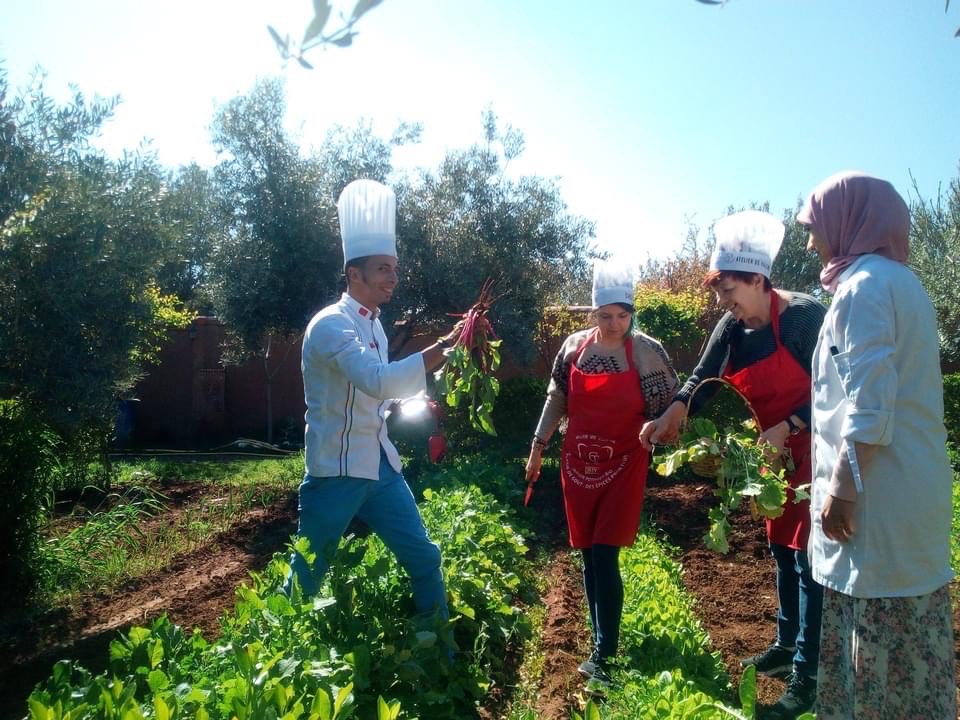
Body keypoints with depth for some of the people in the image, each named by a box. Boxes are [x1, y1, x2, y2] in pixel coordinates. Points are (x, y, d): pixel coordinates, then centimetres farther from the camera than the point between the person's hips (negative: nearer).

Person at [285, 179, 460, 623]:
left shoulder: (373, 323, 11)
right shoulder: (332, 324, -17)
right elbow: (378, 380, -33)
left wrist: (394, 403, 5)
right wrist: (442, 349, -35)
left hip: (381, 467, 8)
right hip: (336, 472, -8)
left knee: (423, 558, 12)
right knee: (308, 576, 7)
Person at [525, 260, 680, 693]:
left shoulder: (647, 351, -7)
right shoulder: (574, 346, 2)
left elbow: (669, 406, -1)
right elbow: (556, 399, 10)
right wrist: (537, 446, 11)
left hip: (623, 465, -4)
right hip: (578, 463, 4)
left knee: (604, 557, -8)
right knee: (588, 555, 11)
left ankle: (602, 657, 4)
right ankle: (603, 640, 27)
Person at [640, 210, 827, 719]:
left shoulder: (804, 315, -20)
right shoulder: (731, 328, 0)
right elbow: (701, 381, -3)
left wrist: (786, 428, -27)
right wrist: (668, 418, -19)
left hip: (816, 449, -7)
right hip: (775, 453, 8)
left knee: (809, 558, -5)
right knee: (781, 549, 17)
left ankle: (806, 678, 4)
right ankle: (786, 646, 33)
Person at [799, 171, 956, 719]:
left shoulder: (865, 284, -13)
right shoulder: (903, 281, 16)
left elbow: (869, 404, -21)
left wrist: (841, 488, -18)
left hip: (878, 496, -10)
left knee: (870, 649, 0)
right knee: (914, 641, 16)